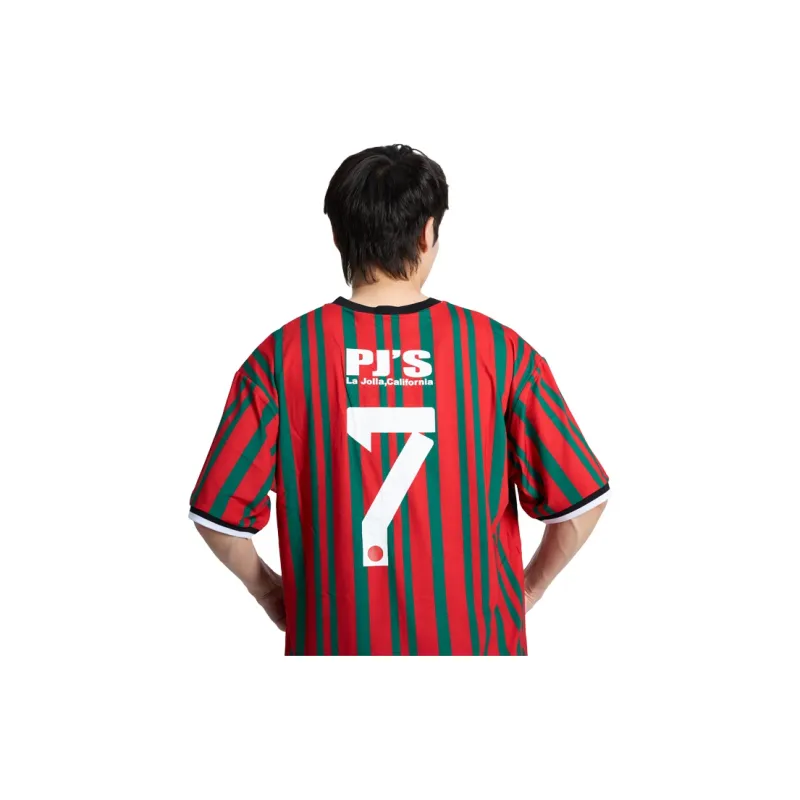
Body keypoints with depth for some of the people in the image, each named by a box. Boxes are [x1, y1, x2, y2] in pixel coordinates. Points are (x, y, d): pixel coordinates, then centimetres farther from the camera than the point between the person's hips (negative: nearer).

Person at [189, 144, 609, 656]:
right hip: (470, 637, 0)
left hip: (335, 640, 1)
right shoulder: (498, 349, -10)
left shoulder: (283, 355, -10)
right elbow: (581, 500, -7)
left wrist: (271, 591, 10)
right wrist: (528, 589, 8)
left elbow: (220, 512, -7)